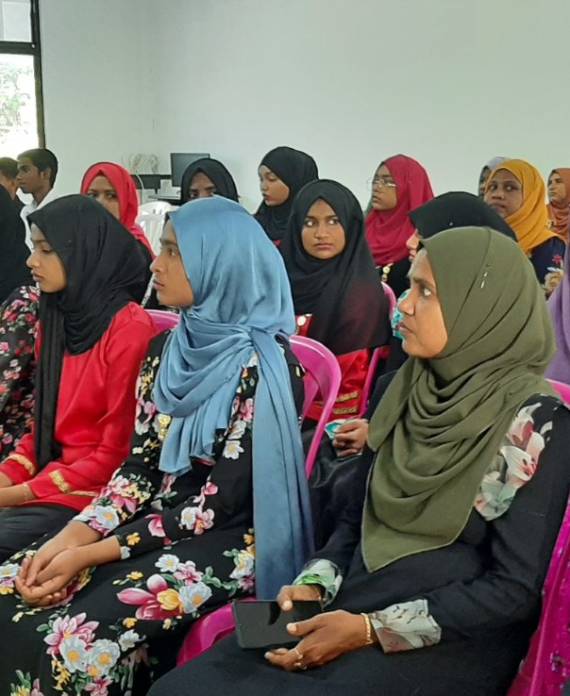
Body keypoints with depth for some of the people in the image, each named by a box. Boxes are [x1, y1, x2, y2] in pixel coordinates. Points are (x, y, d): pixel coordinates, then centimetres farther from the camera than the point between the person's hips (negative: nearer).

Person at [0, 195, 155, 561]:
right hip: (53, 475, 7)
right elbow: (45, 424, 13)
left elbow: (117, 453, -15)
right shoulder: (58, 318, 8)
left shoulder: (130, 331, -16)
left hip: (95, 492, -7)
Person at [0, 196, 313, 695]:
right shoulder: (169, 349, 6)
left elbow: (219, 503, -17)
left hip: (223, 543, -7)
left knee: (81, 641, -26)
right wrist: (71, 536, -11)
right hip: (152, 519, 7)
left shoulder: (265, 367, -16)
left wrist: (90, 555, -18)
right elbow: (139, 465, 6)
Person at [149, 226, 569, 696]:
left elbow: (515, 589, -11)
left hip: (450, 641, -5)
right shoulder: (406, 390, 7)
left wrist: (373, 629, -15)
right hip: (354, 608, 5)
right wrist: (314, 585, -5)